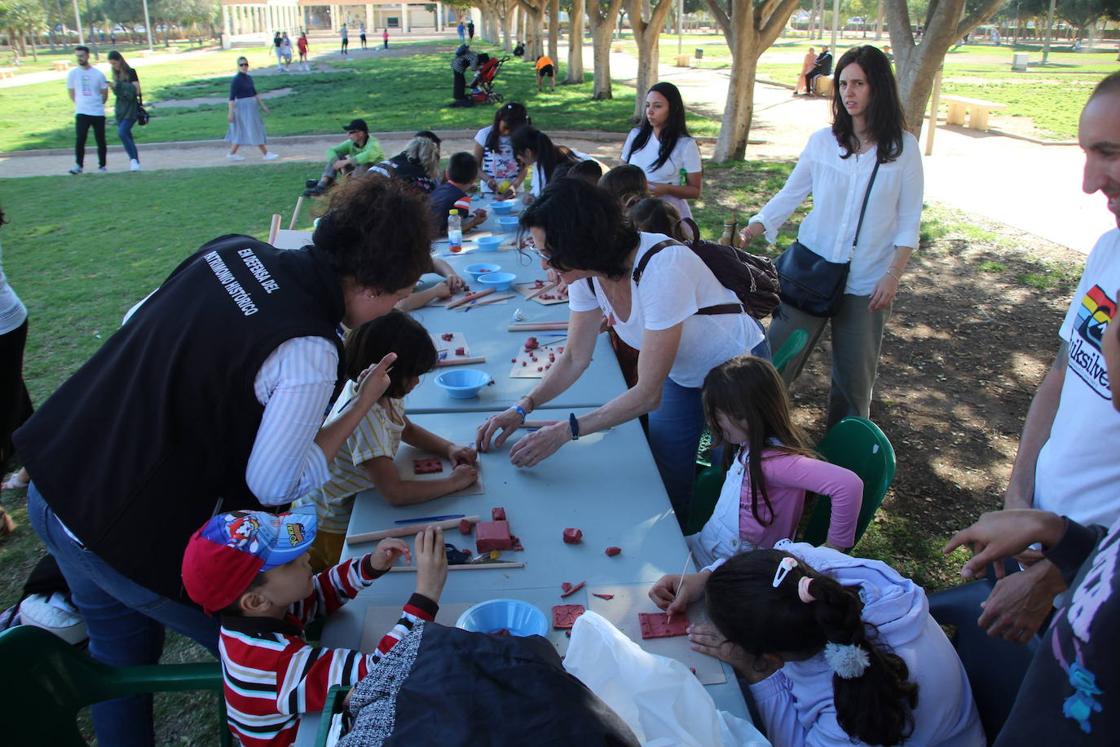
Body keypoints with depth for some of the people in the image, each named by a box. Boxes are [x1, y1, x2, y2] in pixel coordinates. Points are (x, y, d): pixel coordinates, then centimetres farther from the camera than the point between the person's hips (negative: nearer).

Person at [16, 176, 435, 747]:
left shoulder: (232, 249, -4)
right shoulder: (308, 352, -26)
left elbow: (137, 323, 10)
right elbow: (275, 485, -18)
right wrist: (361, 407, -11)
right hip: (133, 536, -8)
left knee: (120, 650, 29)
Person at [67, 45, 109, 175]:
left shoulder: (98, 74, 1)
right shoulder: (72, 73, 3)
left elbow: (104, 94, 10)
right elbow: (72, 93, 12)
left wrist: (96, 104, 10)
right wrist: (81, 103, 9)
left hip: (98, 112, 0)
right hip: (81, 112, 0)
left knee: (100, 140, 5)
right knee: (80, 139, -10)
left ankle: (102, 165, 17)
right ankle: (78, 165, -6)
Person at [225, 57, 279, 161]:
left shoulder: (249, 78, 10)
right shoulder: (236, 80, -14)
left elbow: (254, 93, 18)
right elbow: (231, 97, -16)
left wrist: (262, 105, 17)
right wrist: (231, 113, -20)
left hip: (251, 107, 9)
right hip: (243, 108, -9)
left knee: (242, 132, 12)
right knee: (255, 131, -5)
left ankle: (232, 154, 19)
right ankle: (265, 154, 1)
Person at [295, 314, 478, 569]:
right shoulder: (363, 415, -36)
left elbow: (407, 429, 12)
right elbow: (395, 493, -35)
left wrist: (449, 448, -5)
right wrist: (453, 482, -24)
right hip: (331, 527, -7)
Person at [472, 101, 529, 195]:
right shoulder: (484, 134, 0)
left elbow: (524, 168, 0)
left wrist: (514, 186, -17)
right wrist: (488, 179, -15)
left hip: (515, 192, 0)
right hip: (489, 192, 0)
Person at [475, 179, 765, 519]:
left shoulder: (661, 269, -36)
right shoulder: (588, 273, -15)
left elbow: (648, 394, -31)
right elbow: (575, 358, -3)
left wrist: (565, 431, -30)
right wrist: (522, 408, -15)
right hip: (681, 375, 6)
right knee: (666, 486, 10)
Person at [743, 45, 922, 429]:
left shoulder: (903, 147, -2)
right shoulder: (823, 141, 0)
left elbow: (909, 220, 1)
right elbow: (789, 195, 3)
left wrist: (893, 275, -8)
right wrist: (749, 233, -10)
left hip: (866, 281, -1)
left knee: (855, 375, 8)